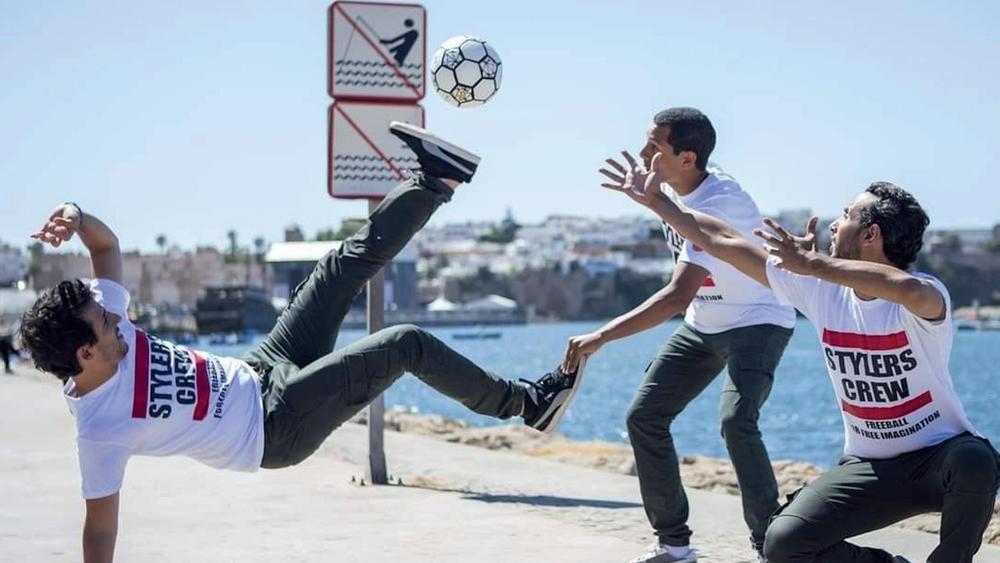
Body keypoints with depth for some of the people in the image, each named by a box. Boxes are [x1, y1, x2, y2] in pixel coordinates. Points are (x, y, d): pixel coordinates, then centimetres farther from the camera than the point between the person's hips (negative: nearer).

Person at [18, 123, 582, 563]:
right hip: (277, 428, -8)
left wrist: (77, 216, -21)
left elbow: (108, 243, 1)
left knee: (350, 263, 3)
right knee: (408, 345, -11)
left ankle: (436, 182, 21)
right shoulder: (102, 430, -28)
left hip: (260, 377, 8)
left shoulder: (103, 322, -10)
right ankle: (528, 402, 7)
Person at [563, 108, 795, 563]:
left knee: (736, 420, -31)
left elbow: (678, 295, -41)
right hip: (703, 324, 9)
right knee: (644, 417, 0)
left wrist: (602, 336, -43)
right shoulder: (678, 185, -7)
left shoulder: (718, 204, -33)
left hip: (758, 322, -9)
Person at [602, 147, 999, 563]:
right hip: (868, 467, 4)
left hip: (940, 455, -4)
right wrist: (655, 201, 9)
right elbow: (722, 242, 4)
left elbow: (909, 289, -47)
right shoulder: (822, 291, -2)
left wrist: (813, 263, -40)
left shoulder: (925, 296, -18)